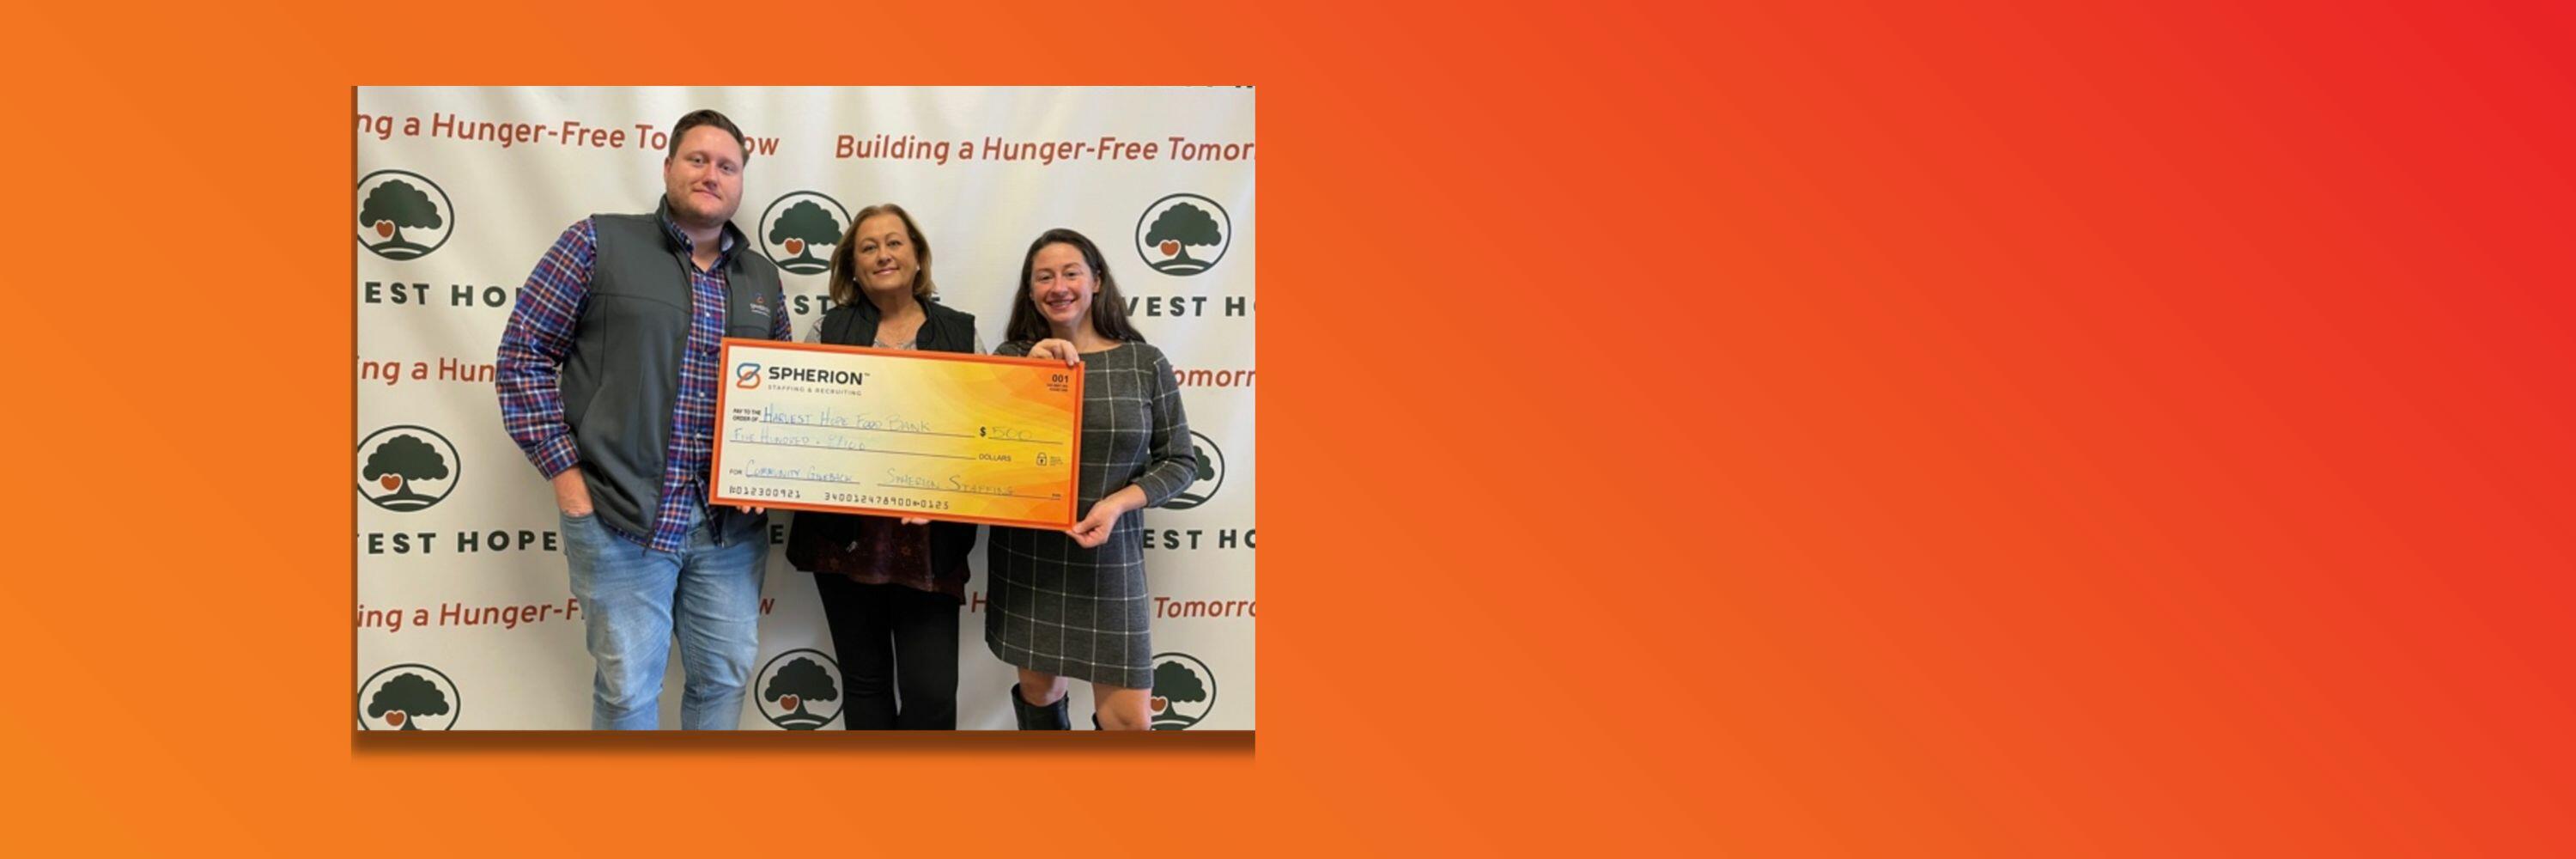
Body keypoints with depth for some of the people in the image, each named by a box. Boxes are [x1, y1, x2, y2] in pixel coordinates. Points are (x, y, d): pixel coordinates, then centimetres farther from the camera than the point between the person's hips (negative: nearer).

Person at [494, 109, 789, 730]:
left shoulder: (762, 279, 13)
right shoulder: (599, 243, -1)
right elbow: (523, 357, -2)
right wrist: (565, 474, -8)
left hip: (733, 522, 4)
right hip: (620, 515, -4)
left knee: (725, 676, 11)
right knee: (628, 686, 3)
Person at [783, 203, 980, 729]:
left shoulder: (962, 334, 6)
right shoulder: (828, 330, 6)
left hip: (928, 543, -1)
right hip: (844, 536, 1)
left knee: (932, 693, -5)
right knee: (865, 680, 12)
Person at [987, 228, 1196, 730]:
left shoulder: (1145, 363, -2)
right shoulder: (1012, 358, 1)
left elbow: (1178, 460, 1)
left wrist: (1119, 503, -15)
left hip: (1110, 558, -1)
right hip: (1027, 556, 1)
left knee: (1128, 719, -3)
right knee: (1040, 688, 13)